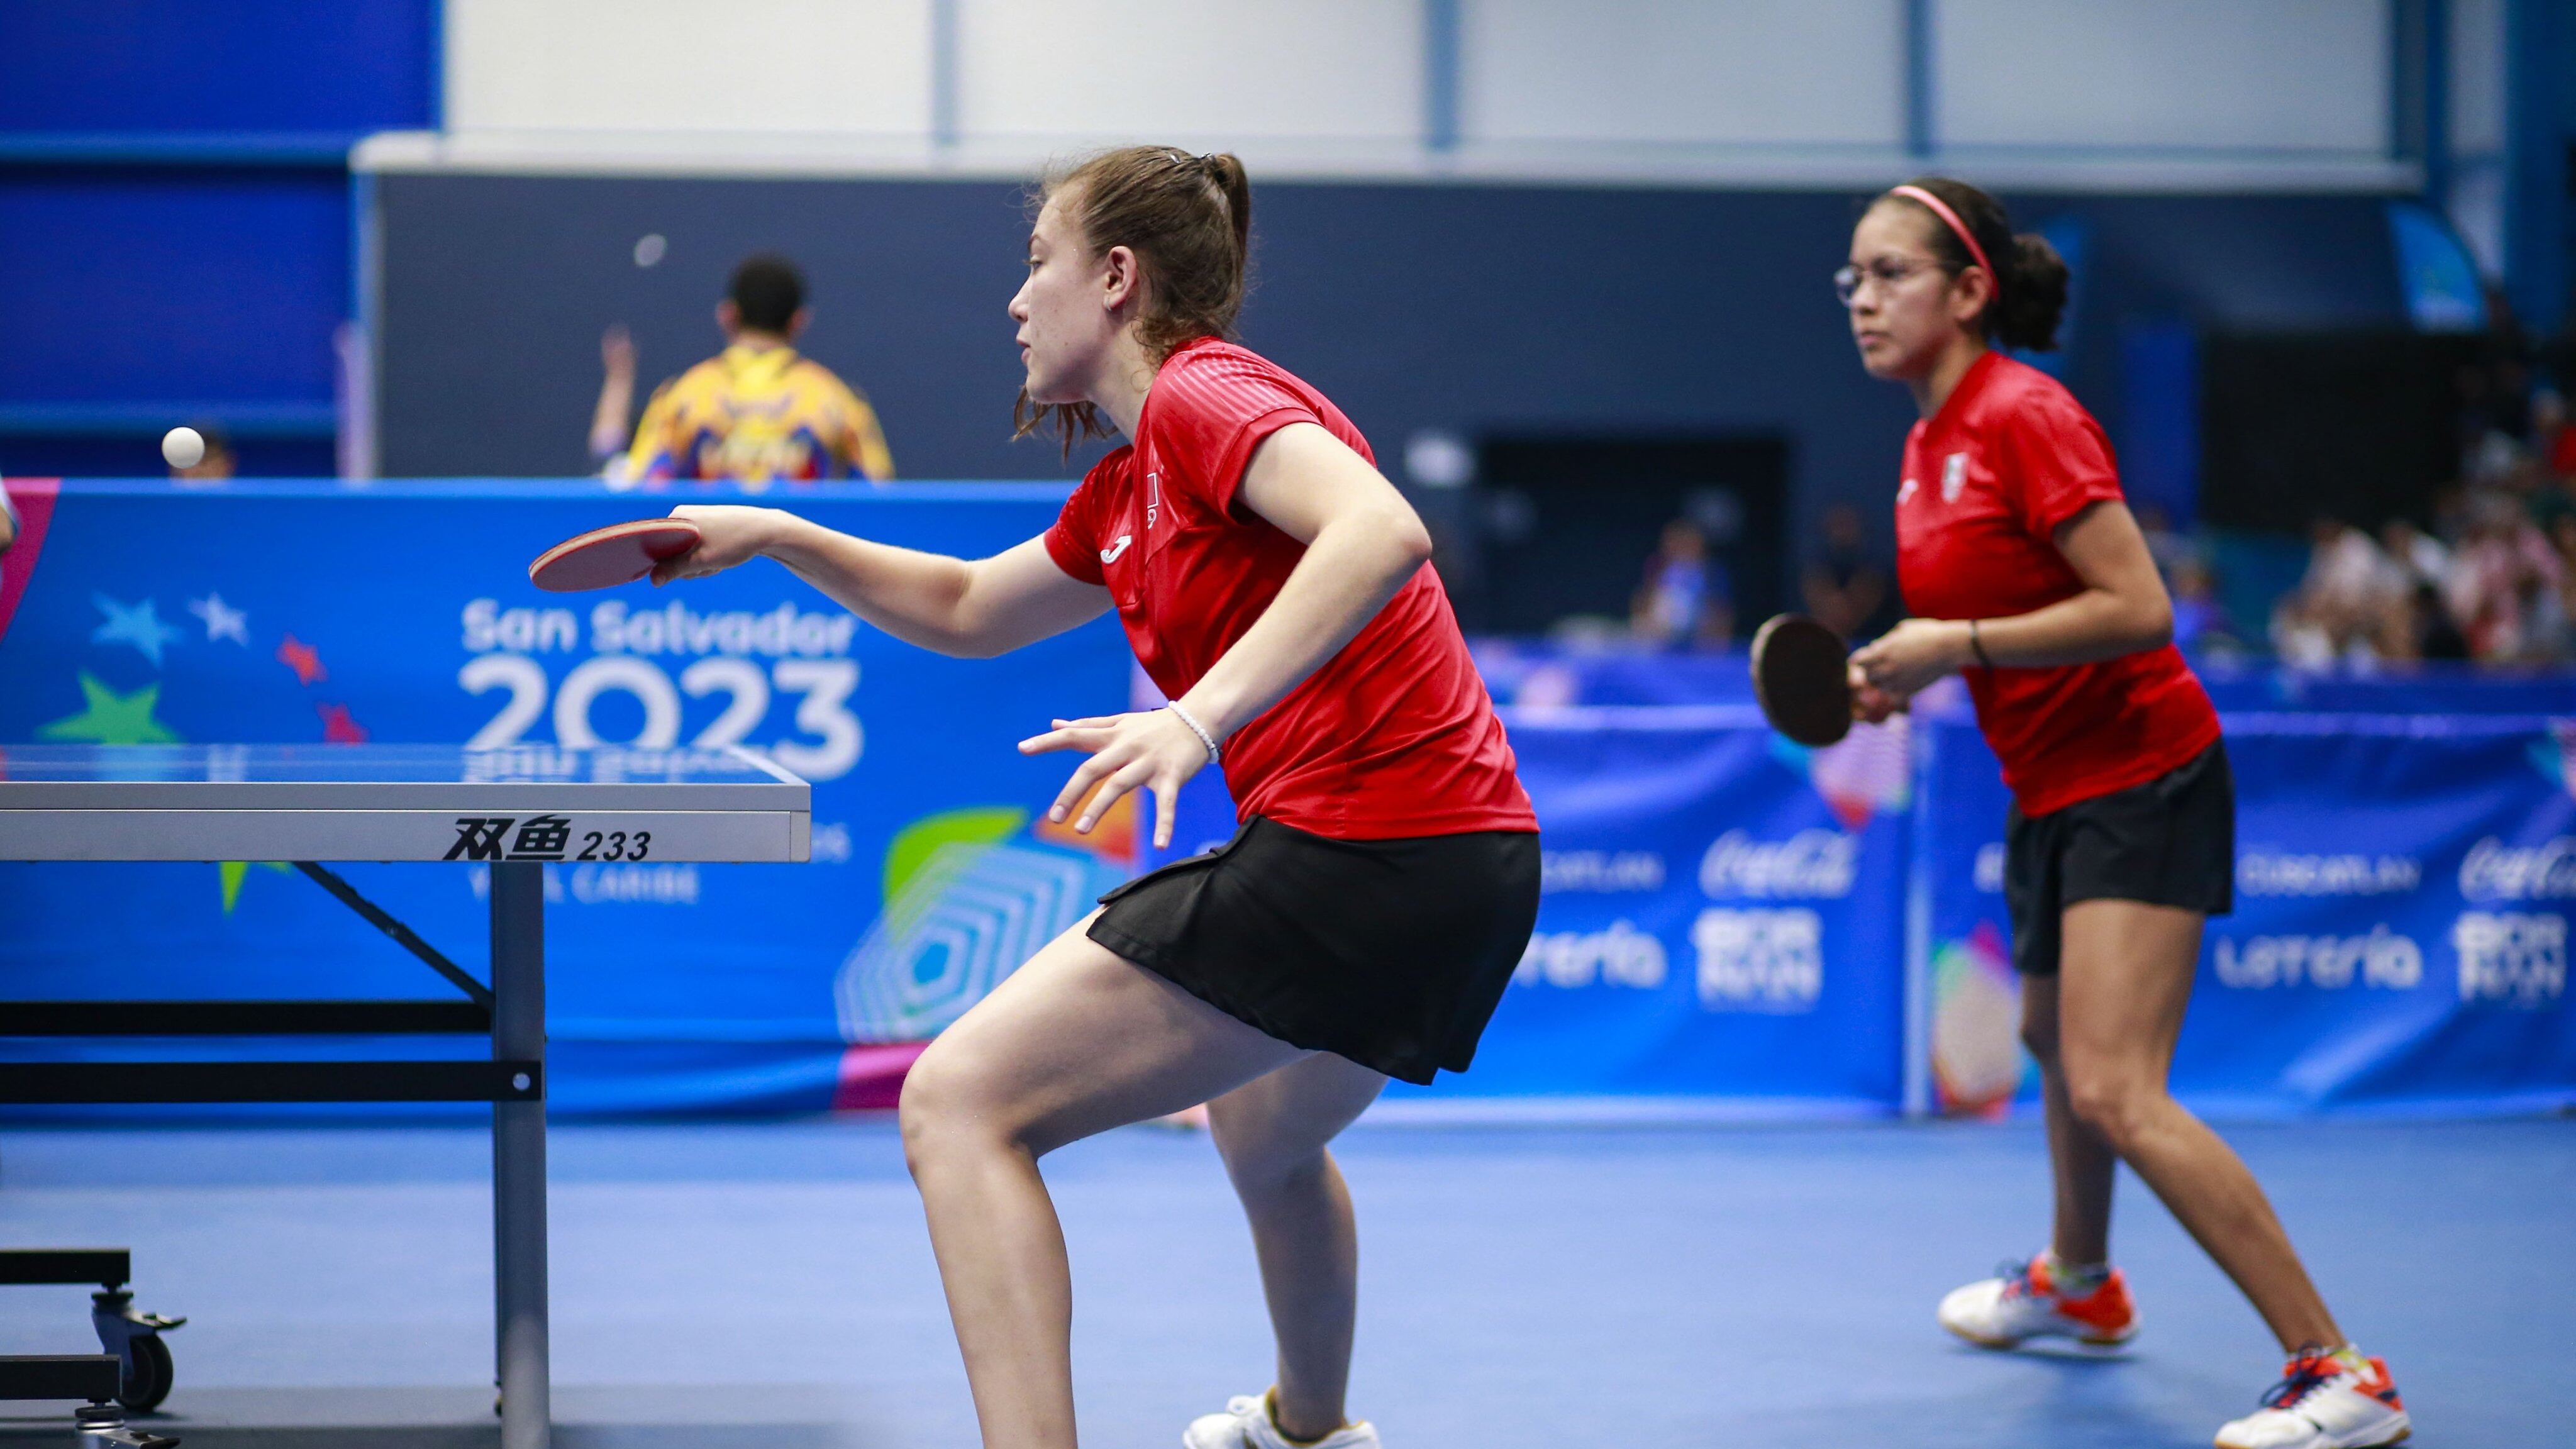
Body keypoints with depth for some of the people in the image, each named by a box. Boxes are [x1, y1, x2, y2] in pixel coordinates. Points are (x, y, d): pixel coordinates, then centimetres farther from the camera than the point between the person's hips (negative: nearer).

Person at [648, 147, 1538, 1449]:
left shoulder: (1202, 394, -8)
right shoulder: (1125, 494, 21)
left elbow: (1382, 533, -27)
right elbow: (967, 610, 38)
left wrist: (1197, 718, -36)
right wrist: (776, 538, 30)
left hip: (1357, 845, -11)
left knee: (958, 1105, -12)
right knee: (1262, 1132, 39)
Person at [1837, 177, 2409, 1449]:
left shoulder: (2025, 415, -18)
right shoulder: (1928, 443, 9)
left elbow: (2137, 610, -25)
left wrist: (1957, 645, -25)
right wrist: (1900, 675, 5)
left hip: (2140, 782, -10)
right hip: (2051, 788, 10)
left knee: (2115, 1095, -20)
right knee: (2055, 1045, 28)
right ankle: (2078, 1284, 55)